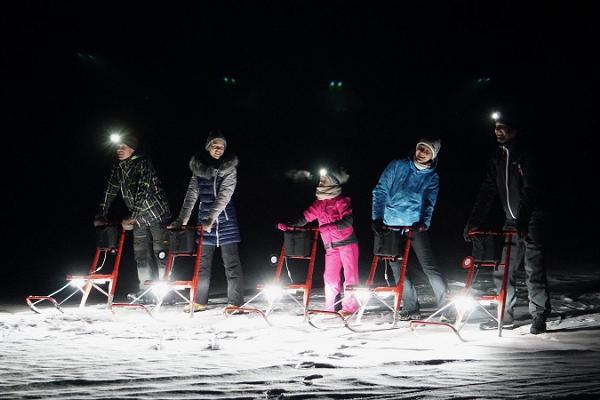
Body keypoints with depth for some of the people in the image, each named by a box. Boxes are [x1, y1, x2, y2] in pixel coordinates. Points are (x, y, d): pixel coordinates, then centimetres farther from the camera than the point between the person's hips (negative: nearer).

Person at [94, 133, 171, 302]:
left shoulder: (143, 163, -19)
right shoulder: (118, 167, 4)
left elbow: (143, 192, -27)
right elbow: (110, 191, 8)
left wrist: (133, 218, -32)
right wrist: (100, 216, 2)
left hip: (156, 213, -7)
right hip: (139, 217, 7)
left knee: (160, 253, -6)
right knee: (141, 255, 4)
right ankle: (145, 291, 7)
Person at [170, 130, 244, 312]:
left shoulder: (230, 169, -6)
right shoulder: (198, 169, 3)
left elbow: (224, 196, -15)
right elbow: (191, 196, -1)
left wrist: (211, 219, -25)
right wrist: (181, 220, -11)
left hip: (226, 220, -3)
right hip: (205, 222, 3)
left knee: (231, 263, -5)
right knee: (202, 263, 7)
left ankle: (235, 302, -4)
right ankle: (200, 301, 14)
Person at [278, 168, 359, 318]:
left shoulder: (342, 201, -10)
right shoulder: (319, 204, 10)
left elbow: (347, 221, -21)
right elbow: (304, 218, 11)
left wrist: (329, 227, -32)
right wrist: (287, 225, 0)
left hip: (347, 243, -6)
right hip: (330, 246, 6)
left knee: (350, 275, -3)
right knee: (330, 276, 4)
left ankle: (350, 307, 0)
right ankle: (331, 307, 10)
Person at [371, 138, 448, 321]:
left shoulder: (432, 177, 2)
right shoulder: (397, 166, -2)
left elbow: (429, 203, -8)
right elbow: (380, 191, -3)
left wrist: (424, 223, -27)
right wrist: (378, 217, -14)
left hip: (416, 226, -1)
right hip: (391, 226, 1)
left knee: (429, 266, -10)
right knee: (399, 268, 1)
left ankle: (446, 304, -6)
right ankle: (411, 308, 9)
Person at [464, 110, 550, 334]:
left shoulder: (525, 155, -13)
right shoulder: (498, 157, 9)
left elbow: (530, 191, -22)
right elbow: (488, 191, 9)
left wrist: (522, 222, -31)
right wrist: (474, 222, 2)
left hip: (531, 220, -7)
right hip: (512, 221, 7)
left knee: (533, 269, -8)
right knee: (503, 271, 6)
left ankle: (539, 316, -2)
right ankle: (505, 316, 13)